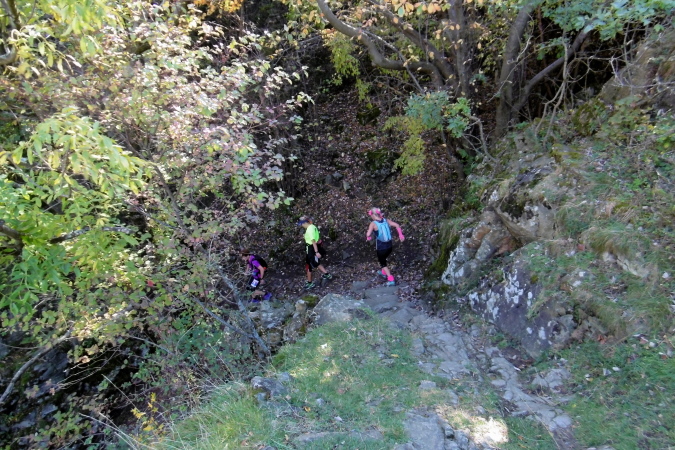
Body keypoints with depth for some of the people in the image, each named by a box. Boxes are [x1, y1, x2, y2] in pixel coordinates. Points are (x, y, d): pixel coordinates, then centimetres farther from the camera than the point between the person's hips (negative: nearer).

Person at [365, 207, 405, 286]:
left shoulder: (373, 224, -17)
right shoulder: (386, 220, -3)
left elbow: (368, 234, -29)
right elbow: (397, 225, -13)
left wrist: (368, 237, -8)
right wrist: (401, 235, -7)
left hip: (381, 248, -5)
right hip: (390, 246, 5)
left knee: (383, 263, 16)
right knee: (383, 259, 32)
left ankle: (391, 280, 7)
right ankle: (383, 272, 53)